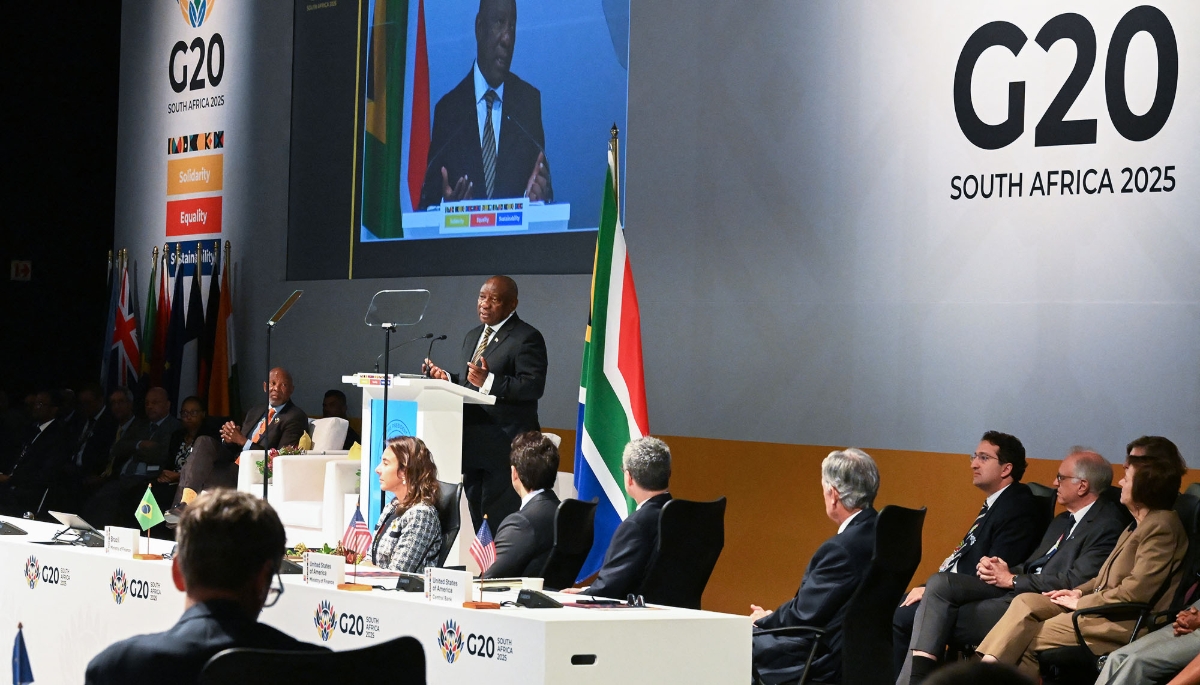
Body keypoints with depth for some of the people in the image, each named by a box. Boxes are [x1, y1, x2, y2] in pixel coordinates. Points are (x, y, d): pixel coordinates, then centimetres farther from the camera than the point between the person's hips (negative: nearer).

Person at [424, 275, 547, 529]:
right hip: (474, 445, 9)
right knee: (476, 521, 13)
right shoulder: (473, 336, 20)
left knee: (499, 522, -11)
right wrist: (447, 378, 7)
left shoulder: (527, 338, -9)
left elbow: (533, 386, -19)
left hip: (503, 446, -9)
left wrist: (489, 382, -27)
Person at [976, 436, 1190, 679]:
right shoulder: (1139, 523, 17)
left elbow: (1135, 592, -22)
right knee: (1025, 602, -6)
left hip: (1124, 622, -10)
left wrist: (1082, 602, -12)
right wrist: (1080, 592, 5)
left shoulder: (1162, 525, -16)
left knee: (1028, 639, -12)